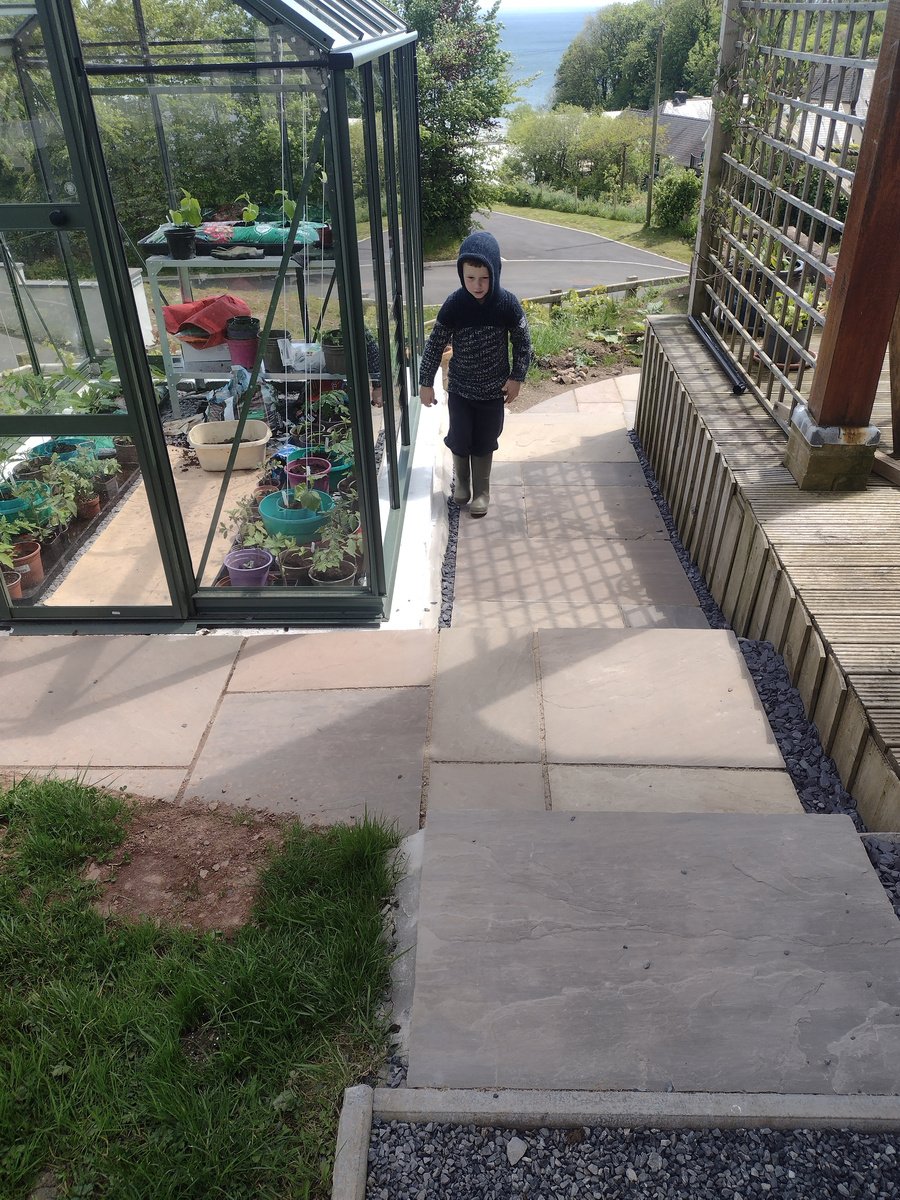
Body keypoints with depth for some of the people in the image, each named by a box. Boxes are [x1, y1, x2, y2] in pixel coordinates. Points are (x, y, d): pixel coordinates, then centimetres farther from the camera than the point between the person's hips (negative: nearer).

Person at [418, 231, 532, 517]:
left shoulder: (507, 304, -16)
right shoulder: (453, 305, -16)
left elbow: (522, 342, -2)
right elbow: (435, 345, -6)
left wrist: (516, 378, -3)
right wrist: (426, 383, -4)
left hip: (493, 389, 0)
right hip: (459, 388, 0)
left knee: (484, 442, 11)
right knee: (459, 439, 10)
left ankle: (481, 490, 30)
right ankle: (462, 481, 37)